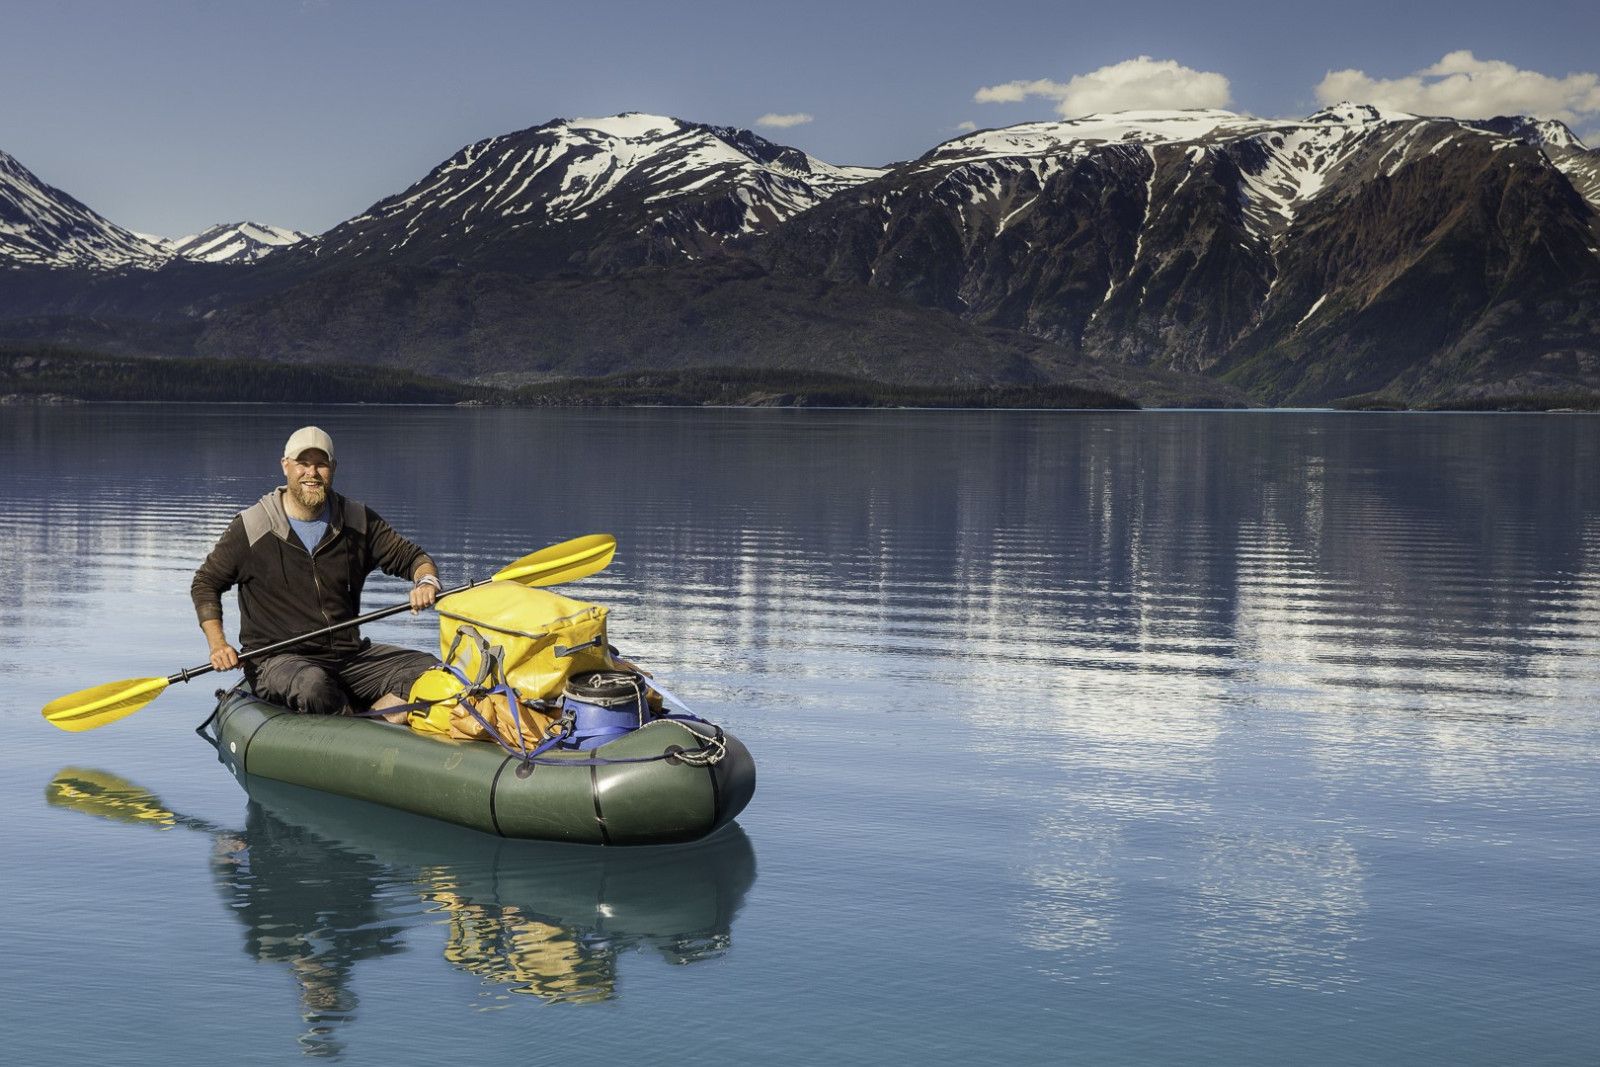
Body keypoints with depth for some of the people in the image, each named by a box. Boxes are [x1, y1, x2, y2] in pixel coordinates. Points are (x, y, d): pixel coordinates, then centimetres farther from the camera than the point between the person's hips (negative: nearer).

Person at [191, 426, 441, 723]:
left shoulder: (357, 522, 7)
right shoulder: (251, 527, -1)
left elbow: (412, 557, 12)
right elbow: (205, 583, 8)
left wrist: (426, 582, -13)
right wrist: (217, 644, -6)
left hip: (349, 656, 4)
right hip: (277, 660, -4)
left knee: (427, 670, -18)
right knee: (312, 685, -39)